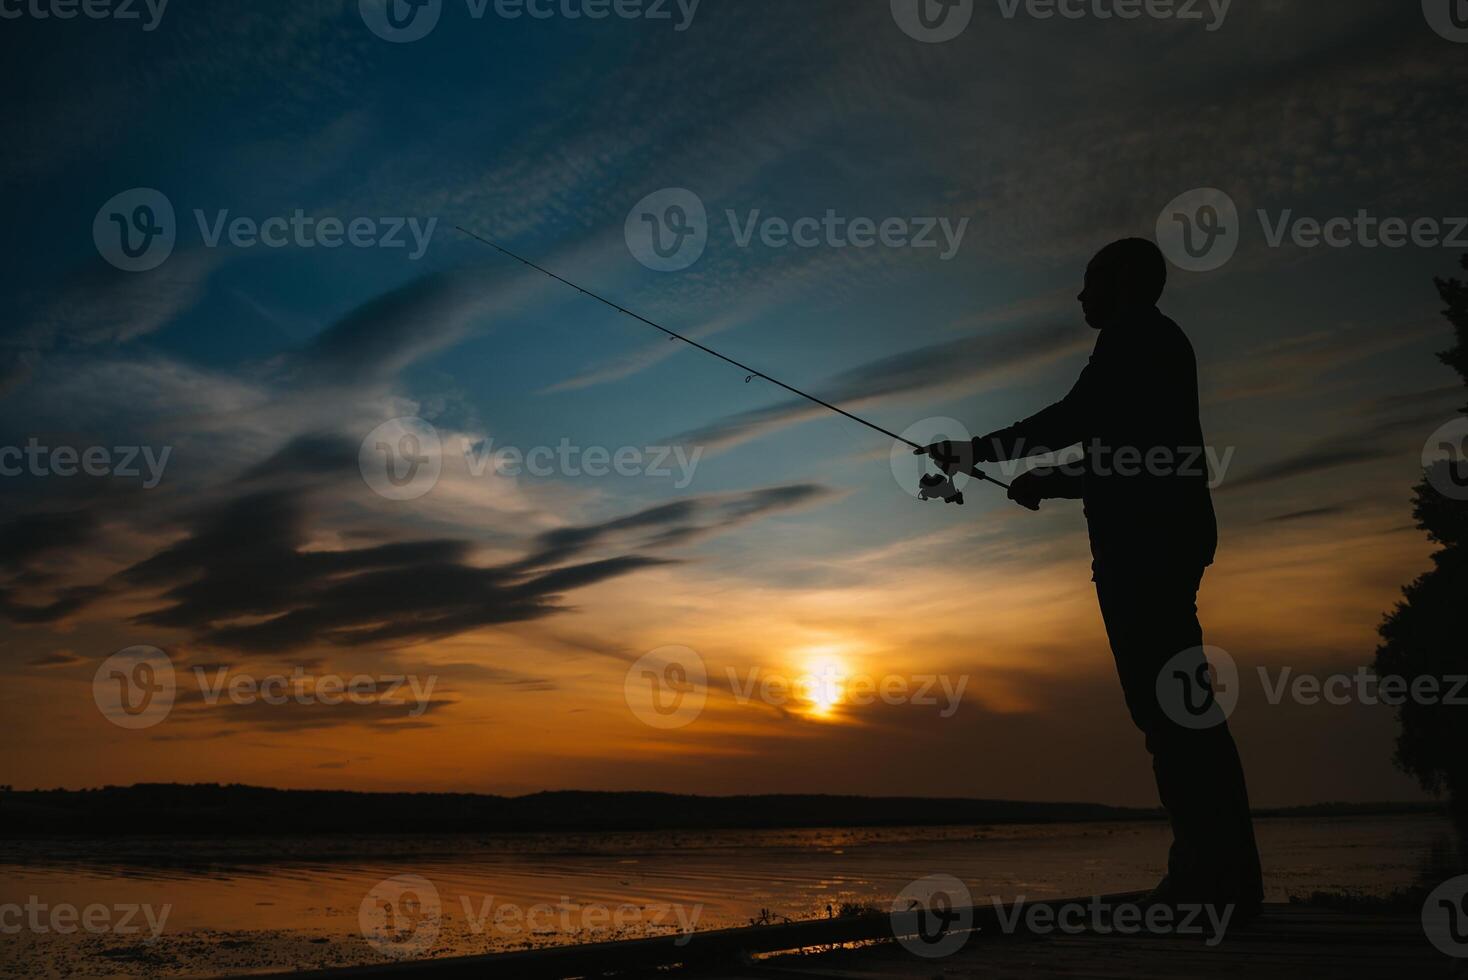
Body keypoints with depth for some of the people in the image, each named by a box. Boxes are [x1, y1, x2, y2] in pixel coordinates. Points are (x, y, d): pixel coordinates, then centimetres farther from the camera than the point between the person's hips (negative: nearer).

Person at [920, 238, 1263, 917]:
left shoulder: (1137, 335, 0)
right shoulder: (1157, 346, 29)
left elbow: (1073, 419, -12)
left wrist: (971, 453, -6)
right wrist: (1046, 483, 27)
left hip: (1144, 540, -10)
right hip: (1160, 537, 10)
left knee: (1165, 701, -13)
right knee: (1175, 703, 5)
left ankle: (1220, 877, -13)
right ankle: (1220, 875, 6)